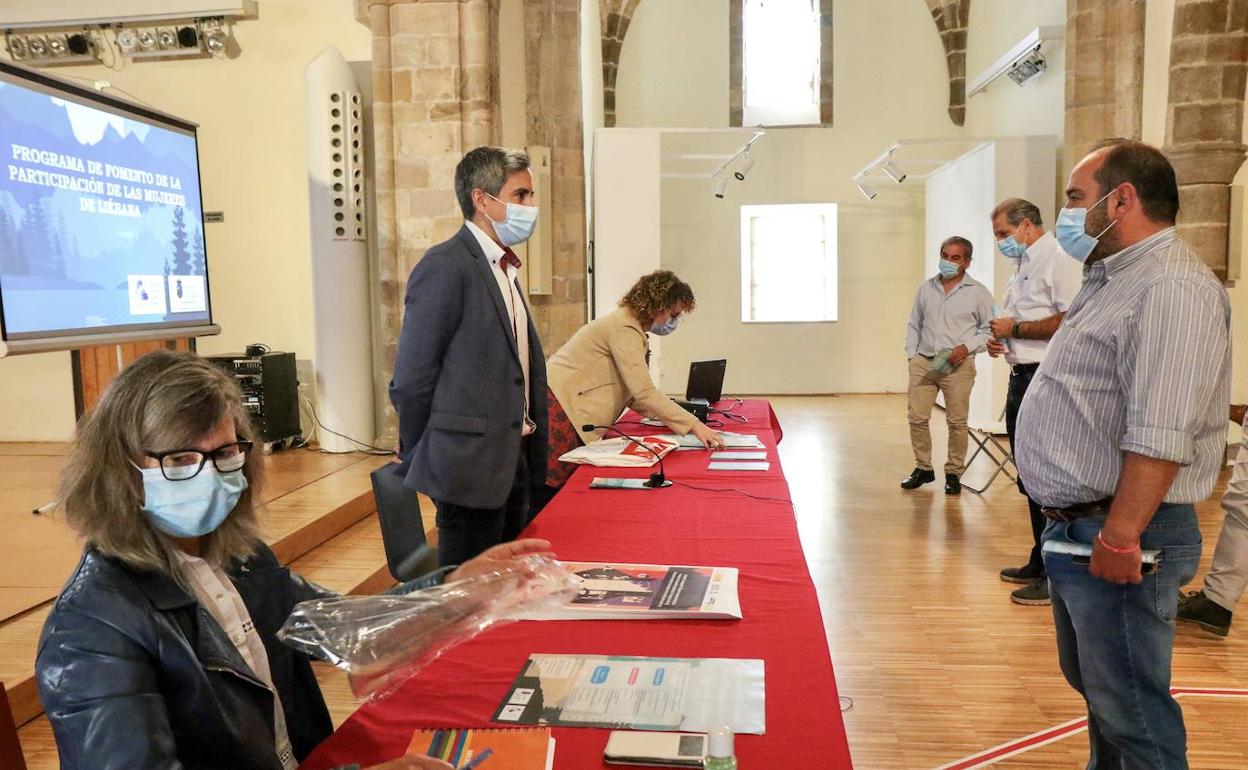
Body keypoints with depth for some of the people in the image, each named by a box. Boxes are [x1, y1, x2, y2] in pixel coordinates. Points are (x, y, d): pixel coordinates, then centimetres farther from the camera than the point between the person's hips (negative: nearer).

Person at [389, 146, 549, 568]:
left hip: (513, 463, 9)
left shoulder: (503, 268, 15)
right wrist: (419, 460, -7)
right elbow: (411, 380, -15)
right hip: (470, 467, -9)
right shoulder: (445, 266, -14)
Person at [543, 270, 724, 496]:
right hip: (559, 408, -10)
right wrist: (694, 425, -22)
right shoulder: (625, 329, -15)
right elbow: (644, 392, -23)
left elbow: (631, 392, 15)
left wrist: (665, 415, 6)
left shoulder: (627, 323, 16)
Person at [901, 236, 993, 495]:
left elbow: (990, 328, 3)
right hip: (923, 362, 3)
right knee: (917, 417, 1)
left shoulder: (978, 293, 2)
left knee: (956, 422, 0)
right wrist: (911, 354, 9)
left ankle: (953, 473, 13)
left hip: (957, 365, -3)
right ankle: (923, 468, 16)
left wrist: (967, 347, -10)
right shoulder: (925, 288, 13)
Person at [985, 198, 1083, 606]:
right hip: (1021, 377, 10)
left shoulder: (1059, 260, -12)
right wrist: (1000, 339, 9)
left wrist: (1015, 328, -15)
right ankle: (1040, 563, 27)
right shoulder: (1023, 267, 19)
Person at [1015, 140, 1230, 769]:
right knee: (1094, 686, 23)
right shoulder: (1113, 281, 15)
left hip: (1118, 537, -10)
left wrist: (1119, 537, -26)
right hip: (1075, 529, 10)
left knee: (1131, 713, 3)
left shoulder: (1172, 288, -19)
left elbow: (1160, 437, -27)